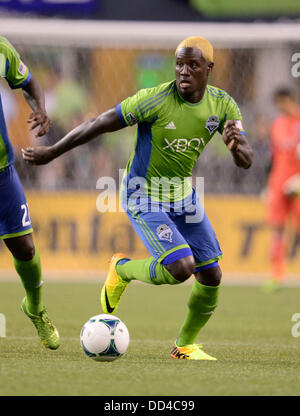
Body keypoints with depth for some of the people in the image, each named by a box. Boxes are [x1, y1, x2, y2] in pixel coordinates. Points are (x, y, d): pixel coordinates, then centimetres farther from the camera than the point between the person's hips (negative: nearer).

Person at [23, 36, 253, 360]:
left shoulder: (222, 105, -7)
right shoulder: (156, 100, -23)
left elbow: (246, 162, -8)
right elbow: (100, 124, -17)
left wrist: (236, 146, -33)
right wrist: (51, 153, -12)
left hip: (184, 196, 6)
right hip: (144, 197, -6)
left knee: (211, 276, 1)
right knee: (181, 267, -23)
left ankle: (185, 345, 24)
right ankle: (122, 269, 9)